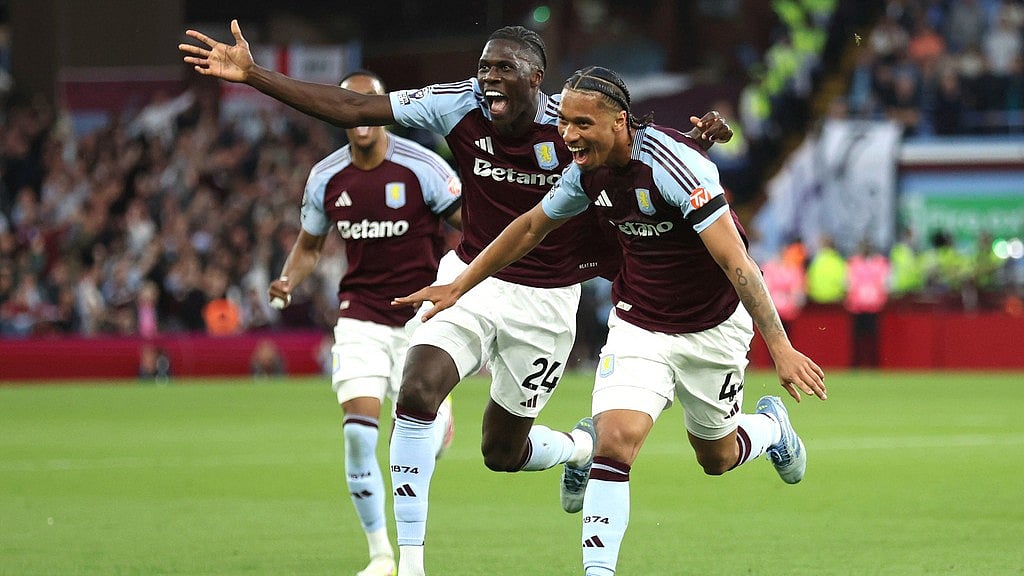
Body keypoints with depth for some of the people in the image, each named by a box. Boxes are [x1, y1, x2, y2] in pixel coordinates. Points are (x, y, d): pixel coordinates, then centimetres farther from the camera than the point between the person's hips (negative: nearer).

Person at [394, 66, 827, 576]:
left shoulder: (671, 164, -29)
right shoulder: (589, 170, -9)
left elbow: (737, 262, -30)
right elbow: (531, 227, 11)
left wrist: (780, 347, -32)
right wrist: (459, 286, 14)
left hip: (713, 329, -4)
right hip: (637, 326, 4)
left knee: (717, 458, 15)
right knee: (615, 440, -18)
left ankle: (772, 426, 50)